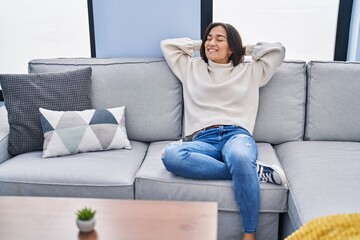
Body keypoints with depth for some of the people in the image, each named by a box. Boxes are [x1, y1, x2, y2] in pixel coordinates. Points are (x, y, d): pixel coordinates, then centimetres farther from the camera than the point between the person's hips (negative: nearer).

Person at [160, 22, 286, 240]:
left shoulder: (250, 71, 24)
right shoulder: (191, 68, 27)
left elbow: (278, 50, 22)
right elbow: (167, 44, 31)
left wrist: (246, 49, 29)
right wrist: (199, 45, 32)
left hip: (237, 135, -1)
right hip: (202, 140, 2)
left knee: (240, 158, -42)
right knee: (170, 155, -36)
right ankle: (253, 170, -27)